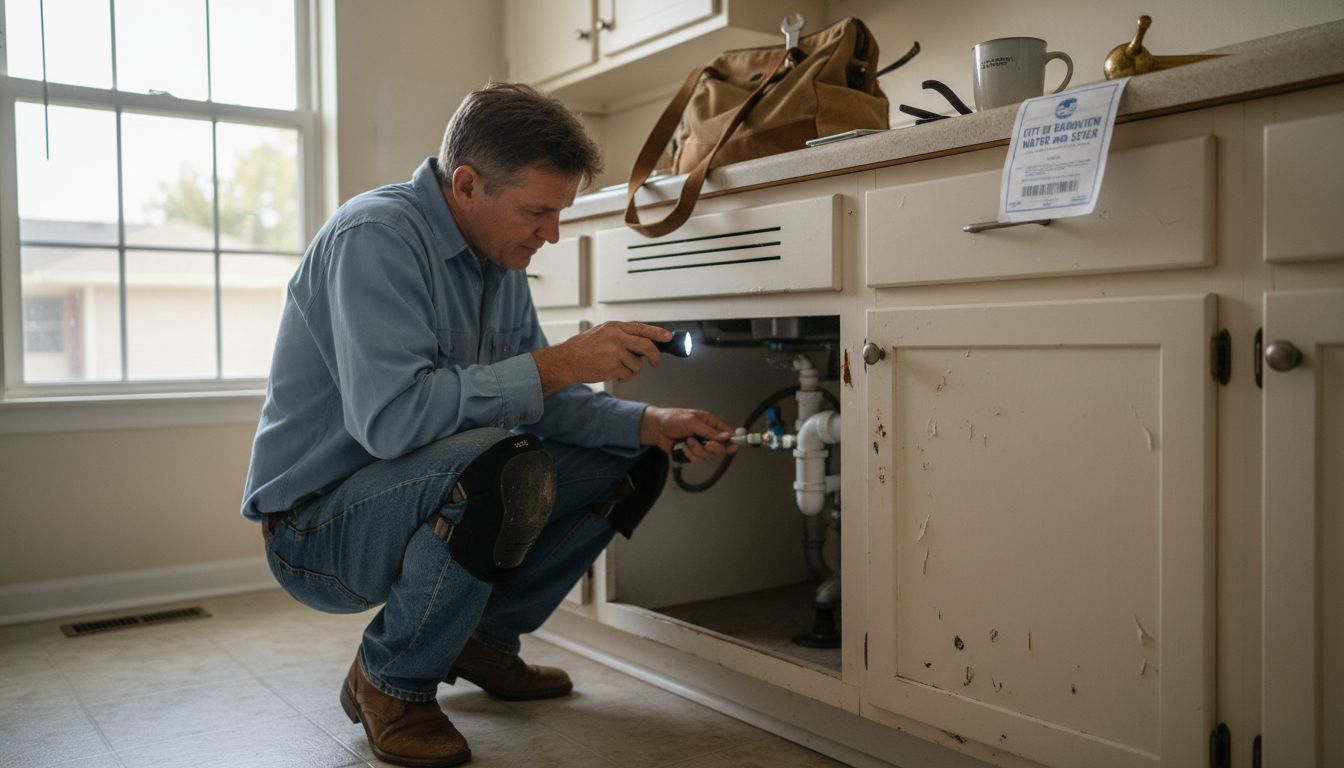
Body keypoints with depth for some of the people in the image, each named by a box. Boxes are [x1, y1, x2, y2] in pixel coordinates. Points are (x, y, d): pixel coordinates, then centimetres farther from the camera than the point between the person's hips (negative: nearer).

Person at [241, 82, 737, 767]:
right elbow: (389, 417, -35)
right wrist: (557, 364, -31)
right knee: (505, 467, -37)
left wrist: (653, 424, -10)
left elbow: (541, 401, 5)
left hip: (426, 492, 9)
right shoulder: (375, 236, -22)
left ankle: (485, 640, 13)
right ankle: (390, 682, -10)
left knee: (629, 461, 2)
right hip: (317, 522, -8)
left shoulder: (499, 256, 5)